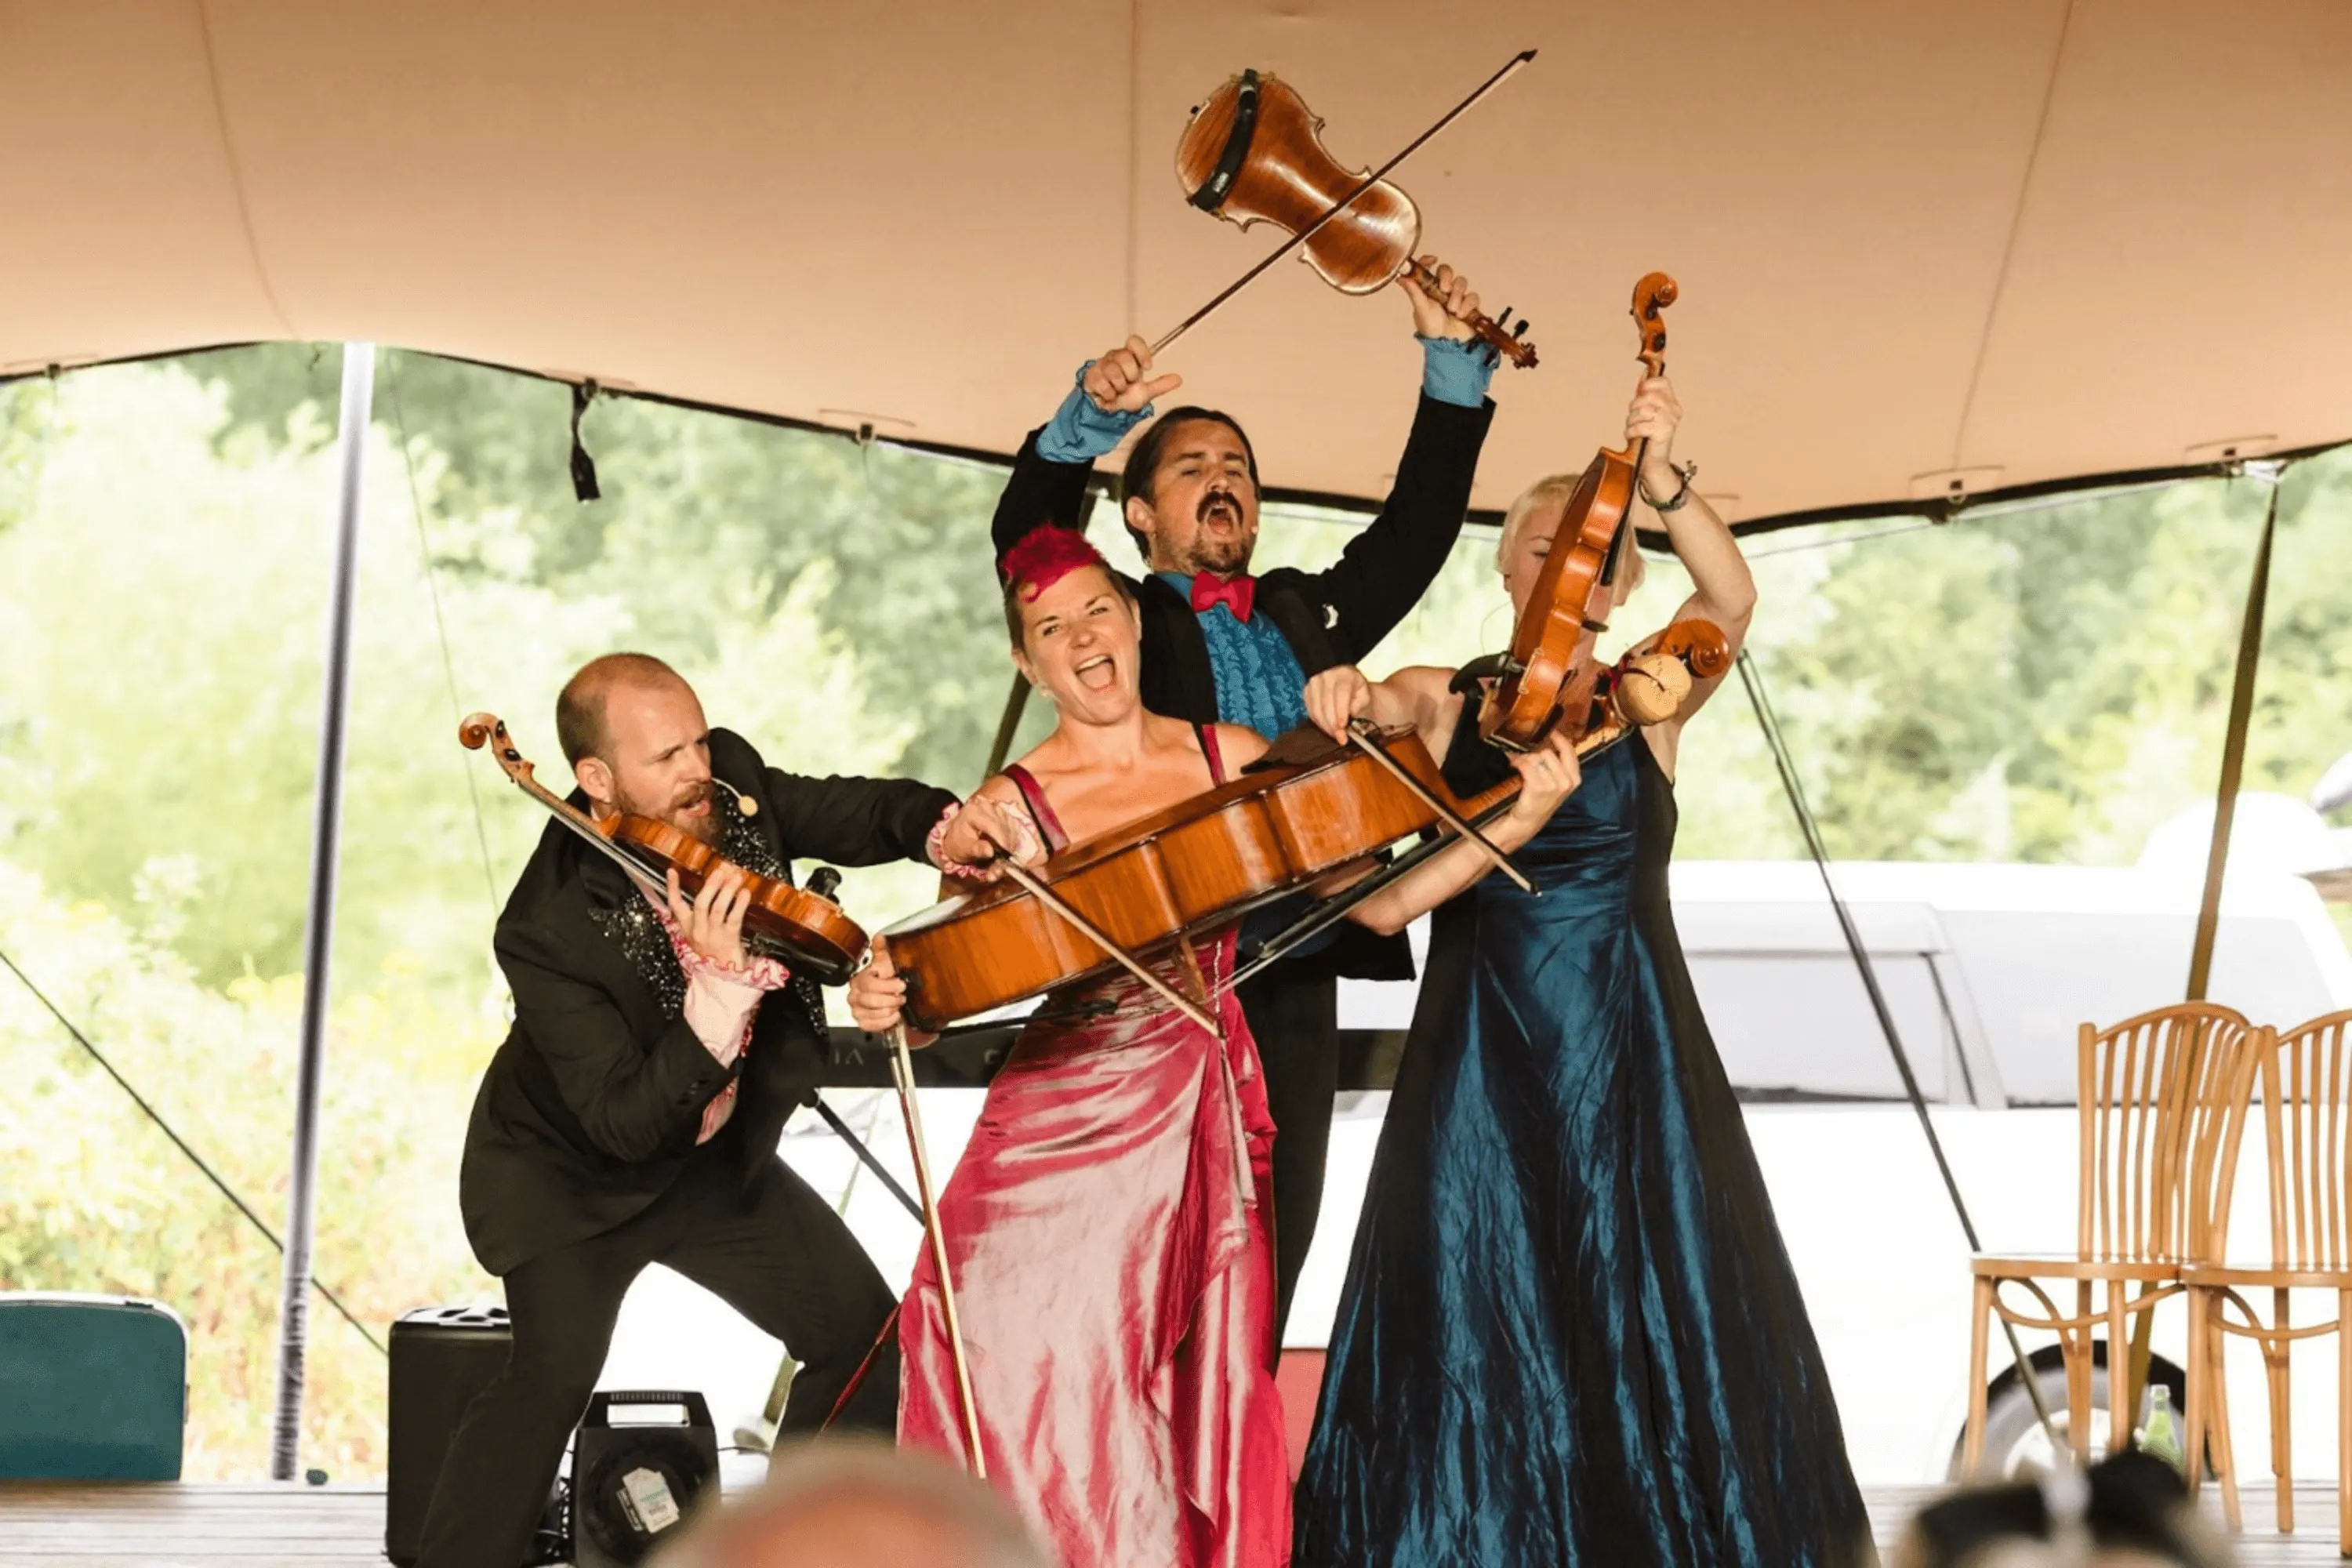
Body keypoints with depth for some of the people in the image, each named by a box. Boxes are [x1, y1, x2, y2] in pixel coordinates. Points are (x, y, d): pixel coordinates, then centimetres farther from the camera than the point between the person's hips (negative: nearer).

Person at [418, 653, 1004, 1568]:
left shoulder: (731, 786, -18)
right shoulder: (549, 933, -33)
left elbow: (851, 814, -1)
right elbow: (626, 1124, -35)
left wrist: (938, 826, -24)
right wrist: (720, 985, -46)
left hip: (716, 1156, 6)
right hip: (571, 1173, -6)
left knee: (865, 1336, 4)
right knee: (554, 1372, -27)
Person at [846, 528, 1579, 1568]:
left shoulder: (1232, 761, 4)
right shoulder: (1011, 808, -3)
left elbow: (1374, 900, 3)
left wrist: (1514, 828, -7)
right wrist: (888, 1003, -29)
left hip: (1209, 1120, 3)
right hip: (1068, 1123, -2)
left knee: (1198, 1396, 4)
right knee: (1038, 1393, -11)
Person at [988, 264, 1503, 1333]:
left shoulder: (1310, 614, 23)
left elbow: (1418, 525, 17)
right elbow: (1027, 541, -8)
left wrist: (1453, 364, 7)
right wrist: (1092, 418, -25)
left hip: (1293, 978, 5)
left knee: (1270, 1245, 6)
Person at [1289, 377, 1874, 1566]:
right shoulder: (1443, 700, 10)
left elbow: (1732, 599, -12)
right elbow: (1356, 708, -9)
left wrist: (1658, 478, -28)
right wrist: (1336, 701, -34)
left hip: (1630, 1060, 0)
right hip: (1478, 1058, 0)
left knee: (1665, 1334, -4)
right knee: (1468, 1342, -3)